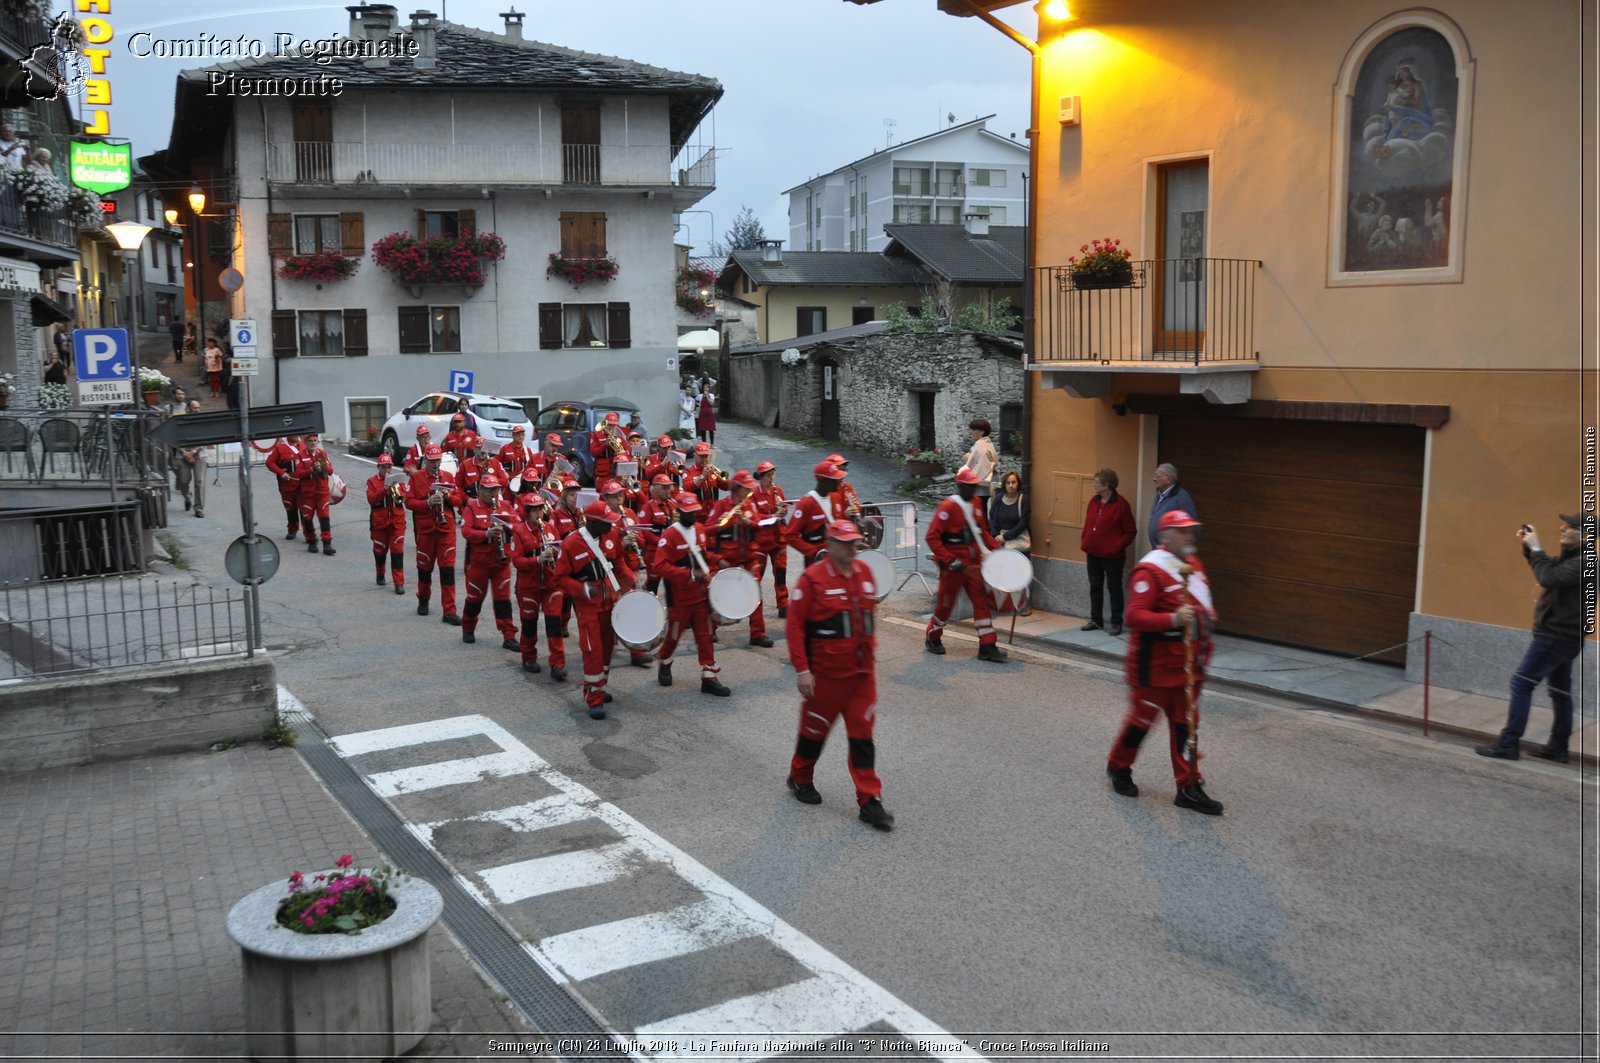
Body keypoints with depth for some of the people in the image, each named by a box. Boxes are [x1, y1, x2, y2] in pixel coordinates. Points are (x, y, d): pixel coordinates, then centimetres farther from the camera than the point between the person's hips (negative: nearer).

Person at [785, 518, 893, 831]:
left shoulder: (864, 572, 4)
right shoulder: (812, 579, -14)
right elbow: (794, 626, -14)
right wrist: (802, 670, -17)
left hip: (862, 672, 5)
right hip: (825, 674, -4)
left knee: (862, 736, 5)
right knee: (815, 730, 13)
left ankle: (869, 802, 8)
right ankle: (800, 779, 38)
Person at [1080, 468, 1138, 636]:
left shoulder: (1120, 504, -12)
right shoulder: (1094, 502, 7)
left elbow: (1130, 532, -10)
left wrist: (1116, 546, -16)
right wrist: (1084, 542, 5)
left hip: (1112, 556, -7)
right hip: (1093, 553, 7)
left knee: (1114, 587, 2)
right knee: (1095, 586, 13)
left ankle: (1116, 623, 9)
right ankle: (1096, 620, 23)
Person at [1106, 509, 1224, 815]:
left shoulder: (1194, 564, 10)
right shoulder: (1150, 569, -19)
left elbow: (1202, 602, 25)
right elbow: (1135, 616, -25)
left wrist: (1208, 617, 4)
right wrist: (1173, 619, -35)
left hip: (1189, 661, 8)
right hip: (1156, 662, -8)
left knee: (1185, 723, 9)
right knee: (1143, 718, 7)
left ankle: (1189, 787, 14)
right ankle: (1118, 767, 31)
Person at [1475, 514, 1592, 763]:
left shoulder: (1584, 563, -21)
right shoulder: (1572, 557, 10)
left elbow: (1549, 578, -32)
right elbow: (1549, 568, 24)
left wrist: (1535, 548, -22)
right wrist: (1529, 547, 7)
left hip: (1555, 637, -10)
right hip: (1563, 636, 10)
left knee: (1522, 682, -7)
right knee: (1560, 690, 15)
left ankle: (1508, 744, -4)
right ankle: (1558, 748, 23)